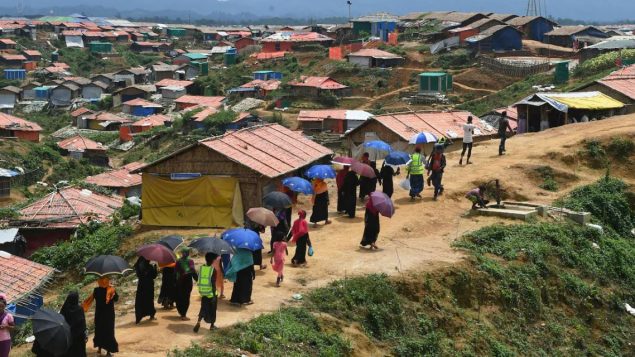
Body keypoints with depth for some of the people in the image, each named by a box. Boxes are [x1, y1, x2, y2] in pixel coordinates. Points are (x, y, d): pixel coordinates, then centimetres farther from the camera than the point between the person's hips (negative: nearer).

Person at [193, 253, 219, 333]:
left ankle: (198, 322, -10)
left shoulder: (201, 268, -1)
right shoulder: (213, 270, -14)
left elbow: (198, 280, 8)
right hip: (211, 293, -4)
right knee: (212, 309, 13)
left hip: (203, 293, 4)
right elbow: (213, 283, -17)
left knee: (203, 308, 12)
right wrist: (214, 294, -14)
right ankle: (212, 325, 22)